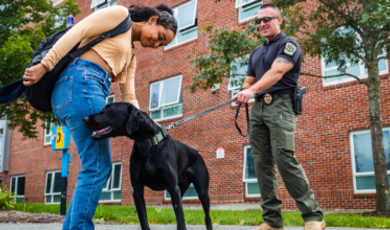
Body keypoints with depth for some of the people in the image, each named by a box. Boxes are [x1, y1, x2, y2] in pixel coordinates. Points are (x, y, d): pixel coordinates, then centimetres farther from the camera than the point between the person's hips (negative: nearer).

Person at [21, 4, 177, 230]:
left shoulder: (130, 55, 29)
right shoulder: (120, 14, 5)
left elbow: (128, 98, 21)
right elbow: (75, 33, -6)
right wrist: (44, 66, -14)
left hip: (92, 90, 9)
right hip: (80, 83, -9)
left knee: (98, 167, 6)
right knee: (97, 167, -12)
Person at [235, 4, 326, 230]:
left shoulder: (288, 44, 0)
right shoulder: (255, 53, 24)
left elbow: (277, 71, -18)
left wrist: (253, 90, -33)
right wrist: (243, 94, -1)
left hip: (280, 105, -7)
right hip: (258, 109, 7)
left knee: (284, 158, -20)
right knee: (262, 163, 0)